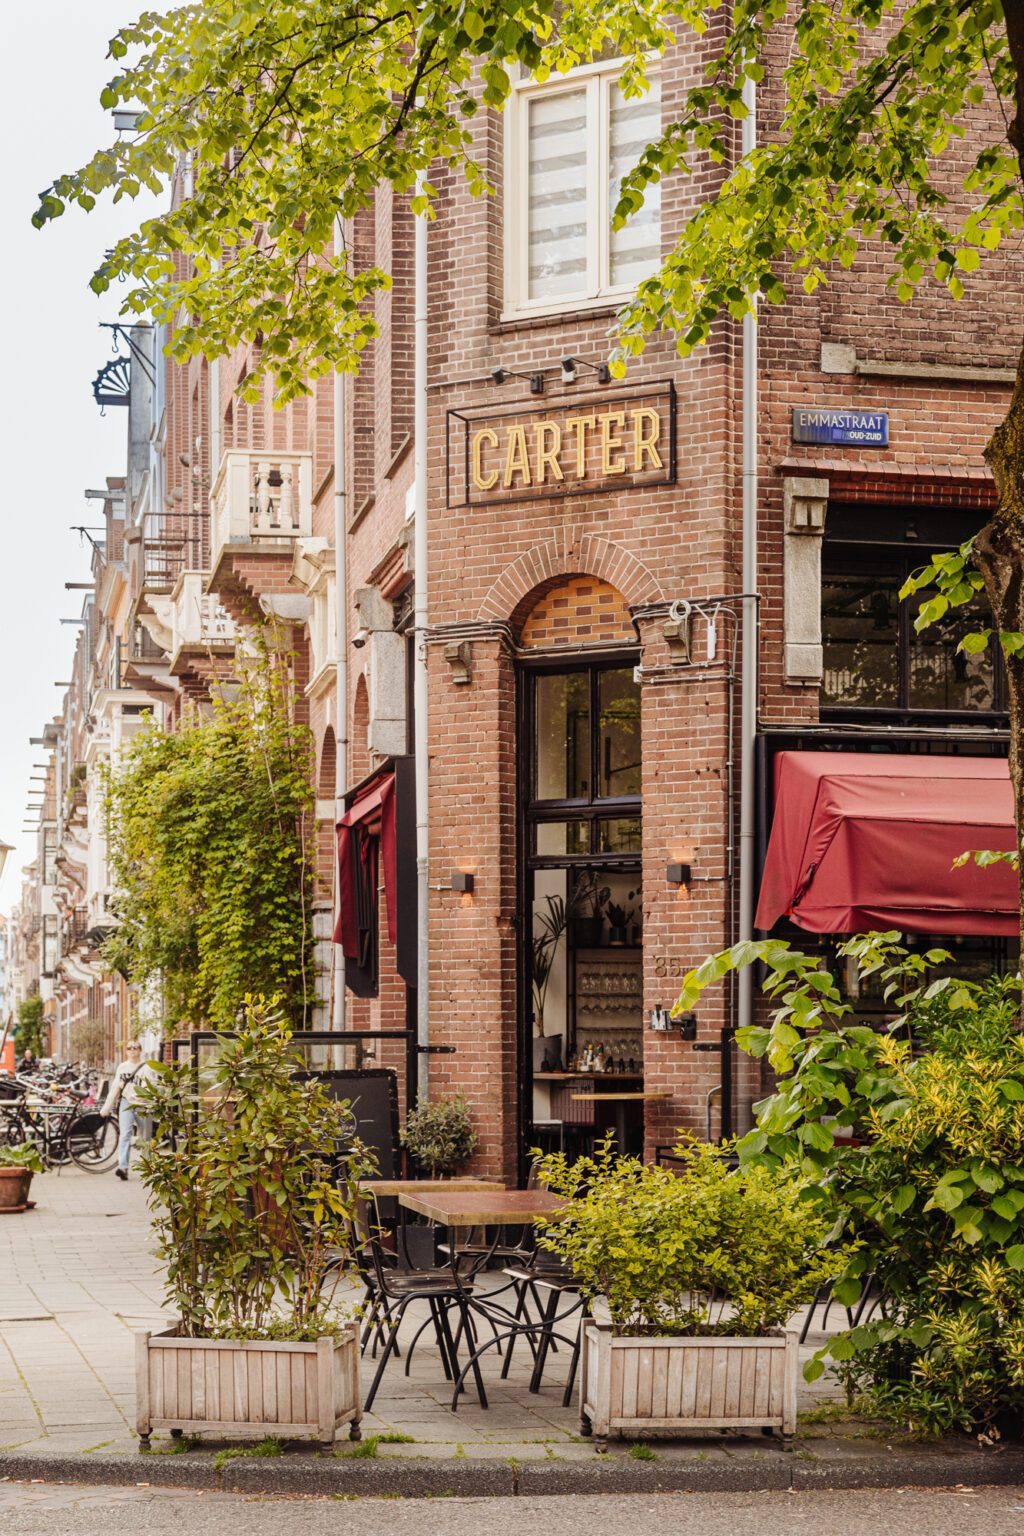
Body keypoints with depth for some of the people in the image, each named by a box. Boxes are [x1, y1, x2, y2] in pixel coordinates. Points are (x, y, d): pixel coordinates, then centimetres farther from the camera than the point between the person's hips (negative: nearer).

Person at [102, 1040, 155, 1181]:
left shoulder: (146, 1068, 0)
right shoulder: (122, 1067, 12)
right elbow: (115, 1088, 17)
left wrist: (137, 1094, -33)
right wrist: (107, 1107, 16)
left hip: (141, 1105, -2)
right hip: (125, 1103, 2)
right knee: (125, 1134, -14)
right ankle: (122, 1167, -25)